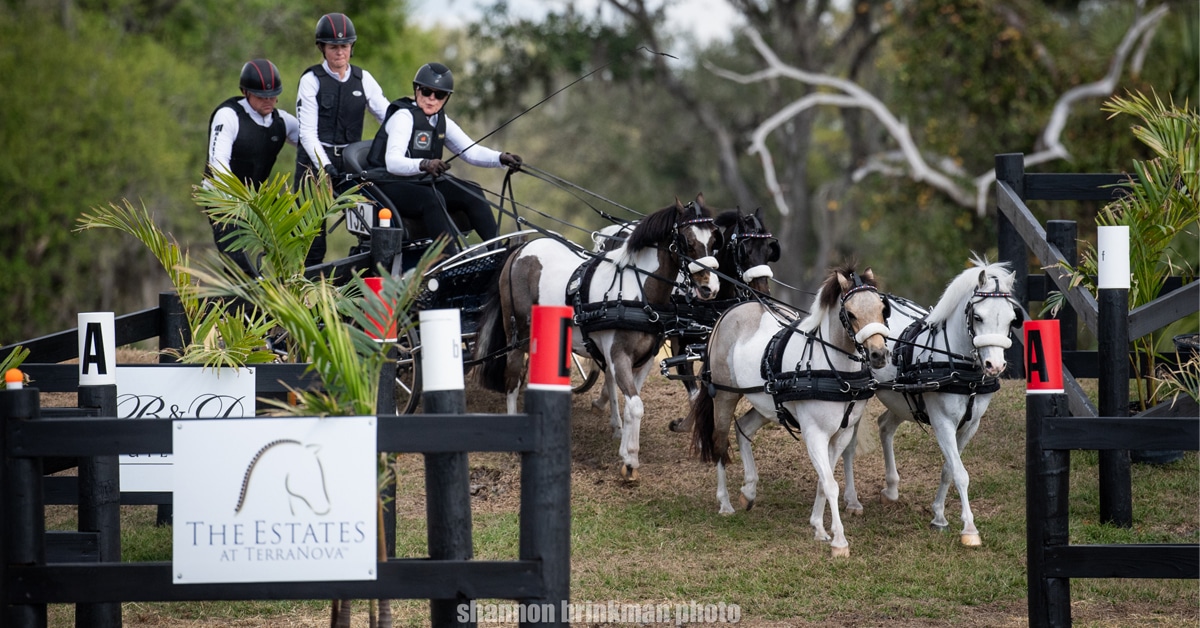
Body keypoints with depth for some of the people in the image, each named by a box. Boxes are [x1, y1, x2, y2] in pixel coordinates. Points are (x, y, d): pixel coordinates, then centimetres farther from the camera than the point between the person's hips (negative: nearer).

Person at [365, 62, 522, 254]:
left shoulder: (442, 121, 9)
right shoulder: (404, 116, -14)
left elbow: (472, 151, 2)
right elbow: (392, 162, -28)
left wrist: (501, 159, -18)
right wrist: (424, 164, -46)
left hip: (422, 183, 7)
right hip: (390, 186, -7)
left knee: (472, 192, -13)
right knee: (432, 198, -35)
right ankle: (451, 257, -46)